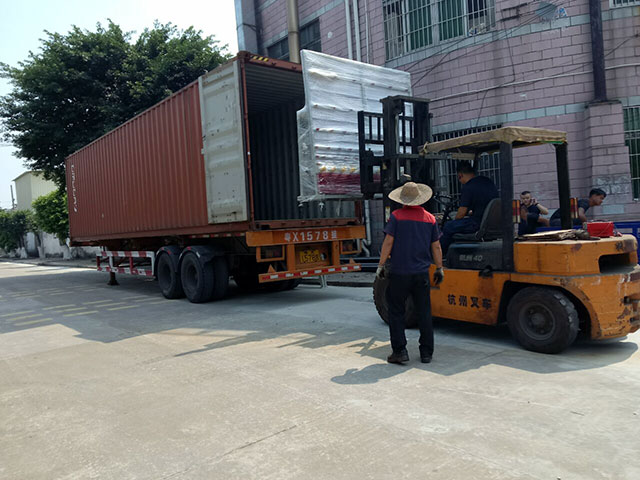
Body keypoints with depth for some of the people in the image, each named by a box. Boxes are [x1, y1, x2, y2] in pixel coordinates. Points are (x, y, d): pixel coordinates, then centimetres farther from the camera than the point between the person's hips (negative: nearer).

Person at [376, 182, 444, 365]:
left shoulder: (397, 216, -6)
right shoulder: (430, 218, 6)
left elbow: (388, 242, -8)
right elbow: (436, 247, 9)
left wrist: (381, 265, -1)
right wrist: (439, 269, 17)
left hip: (399, 273, -3)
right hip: (422, 274, 3)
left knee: (396, 312, 6)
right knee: (424, 313, 9)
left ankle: (399, 351, 5)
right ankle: (426, 353, 15)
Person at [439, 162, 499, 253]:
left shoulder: (468, 188, -15)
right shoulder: (489, 181, 11)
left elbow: (461, 213, -11)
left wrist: (455, 220, 9)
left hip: (478, 225, -9)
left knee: (448, 227, 0)